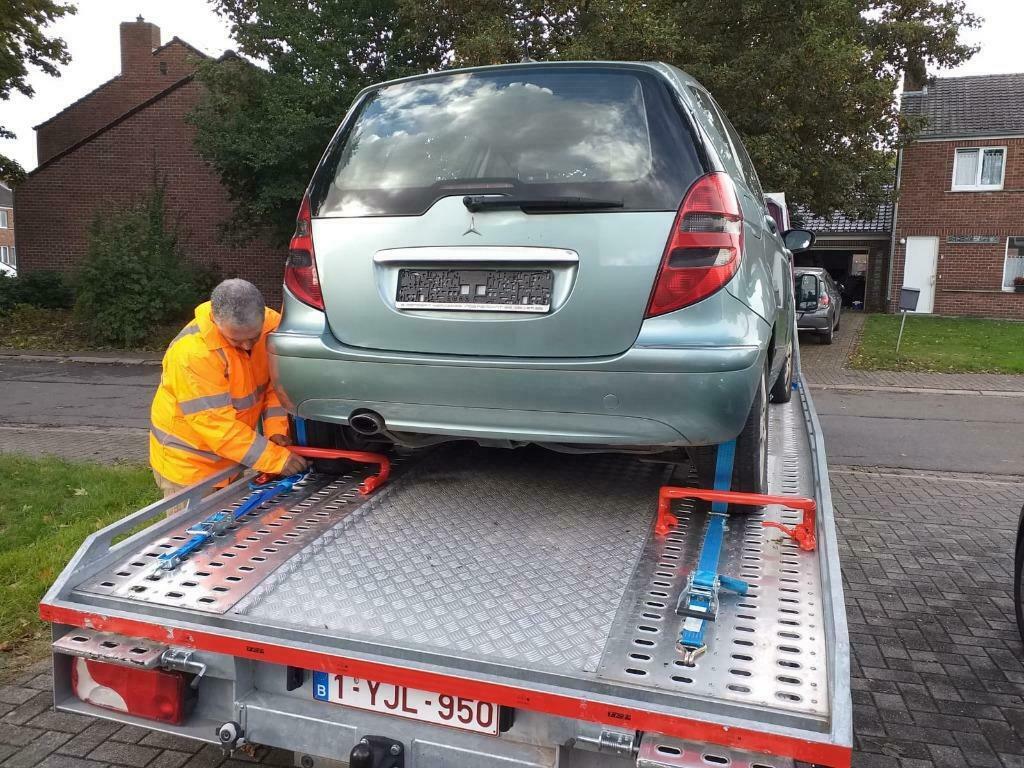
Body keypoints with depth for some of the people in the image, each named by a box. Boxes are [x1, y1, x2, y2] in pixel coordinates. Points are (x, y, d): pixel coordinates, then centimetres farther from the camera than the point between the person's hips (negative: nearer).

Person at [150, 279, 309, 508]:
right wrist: (277, 459, -29)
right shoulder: (191, 353, -30)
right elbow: (217, 425, -29)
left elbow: (275, 384, -1)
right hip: (189, 464, -5)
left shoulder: (272, 325, -14)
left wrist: (276, 430, -16)